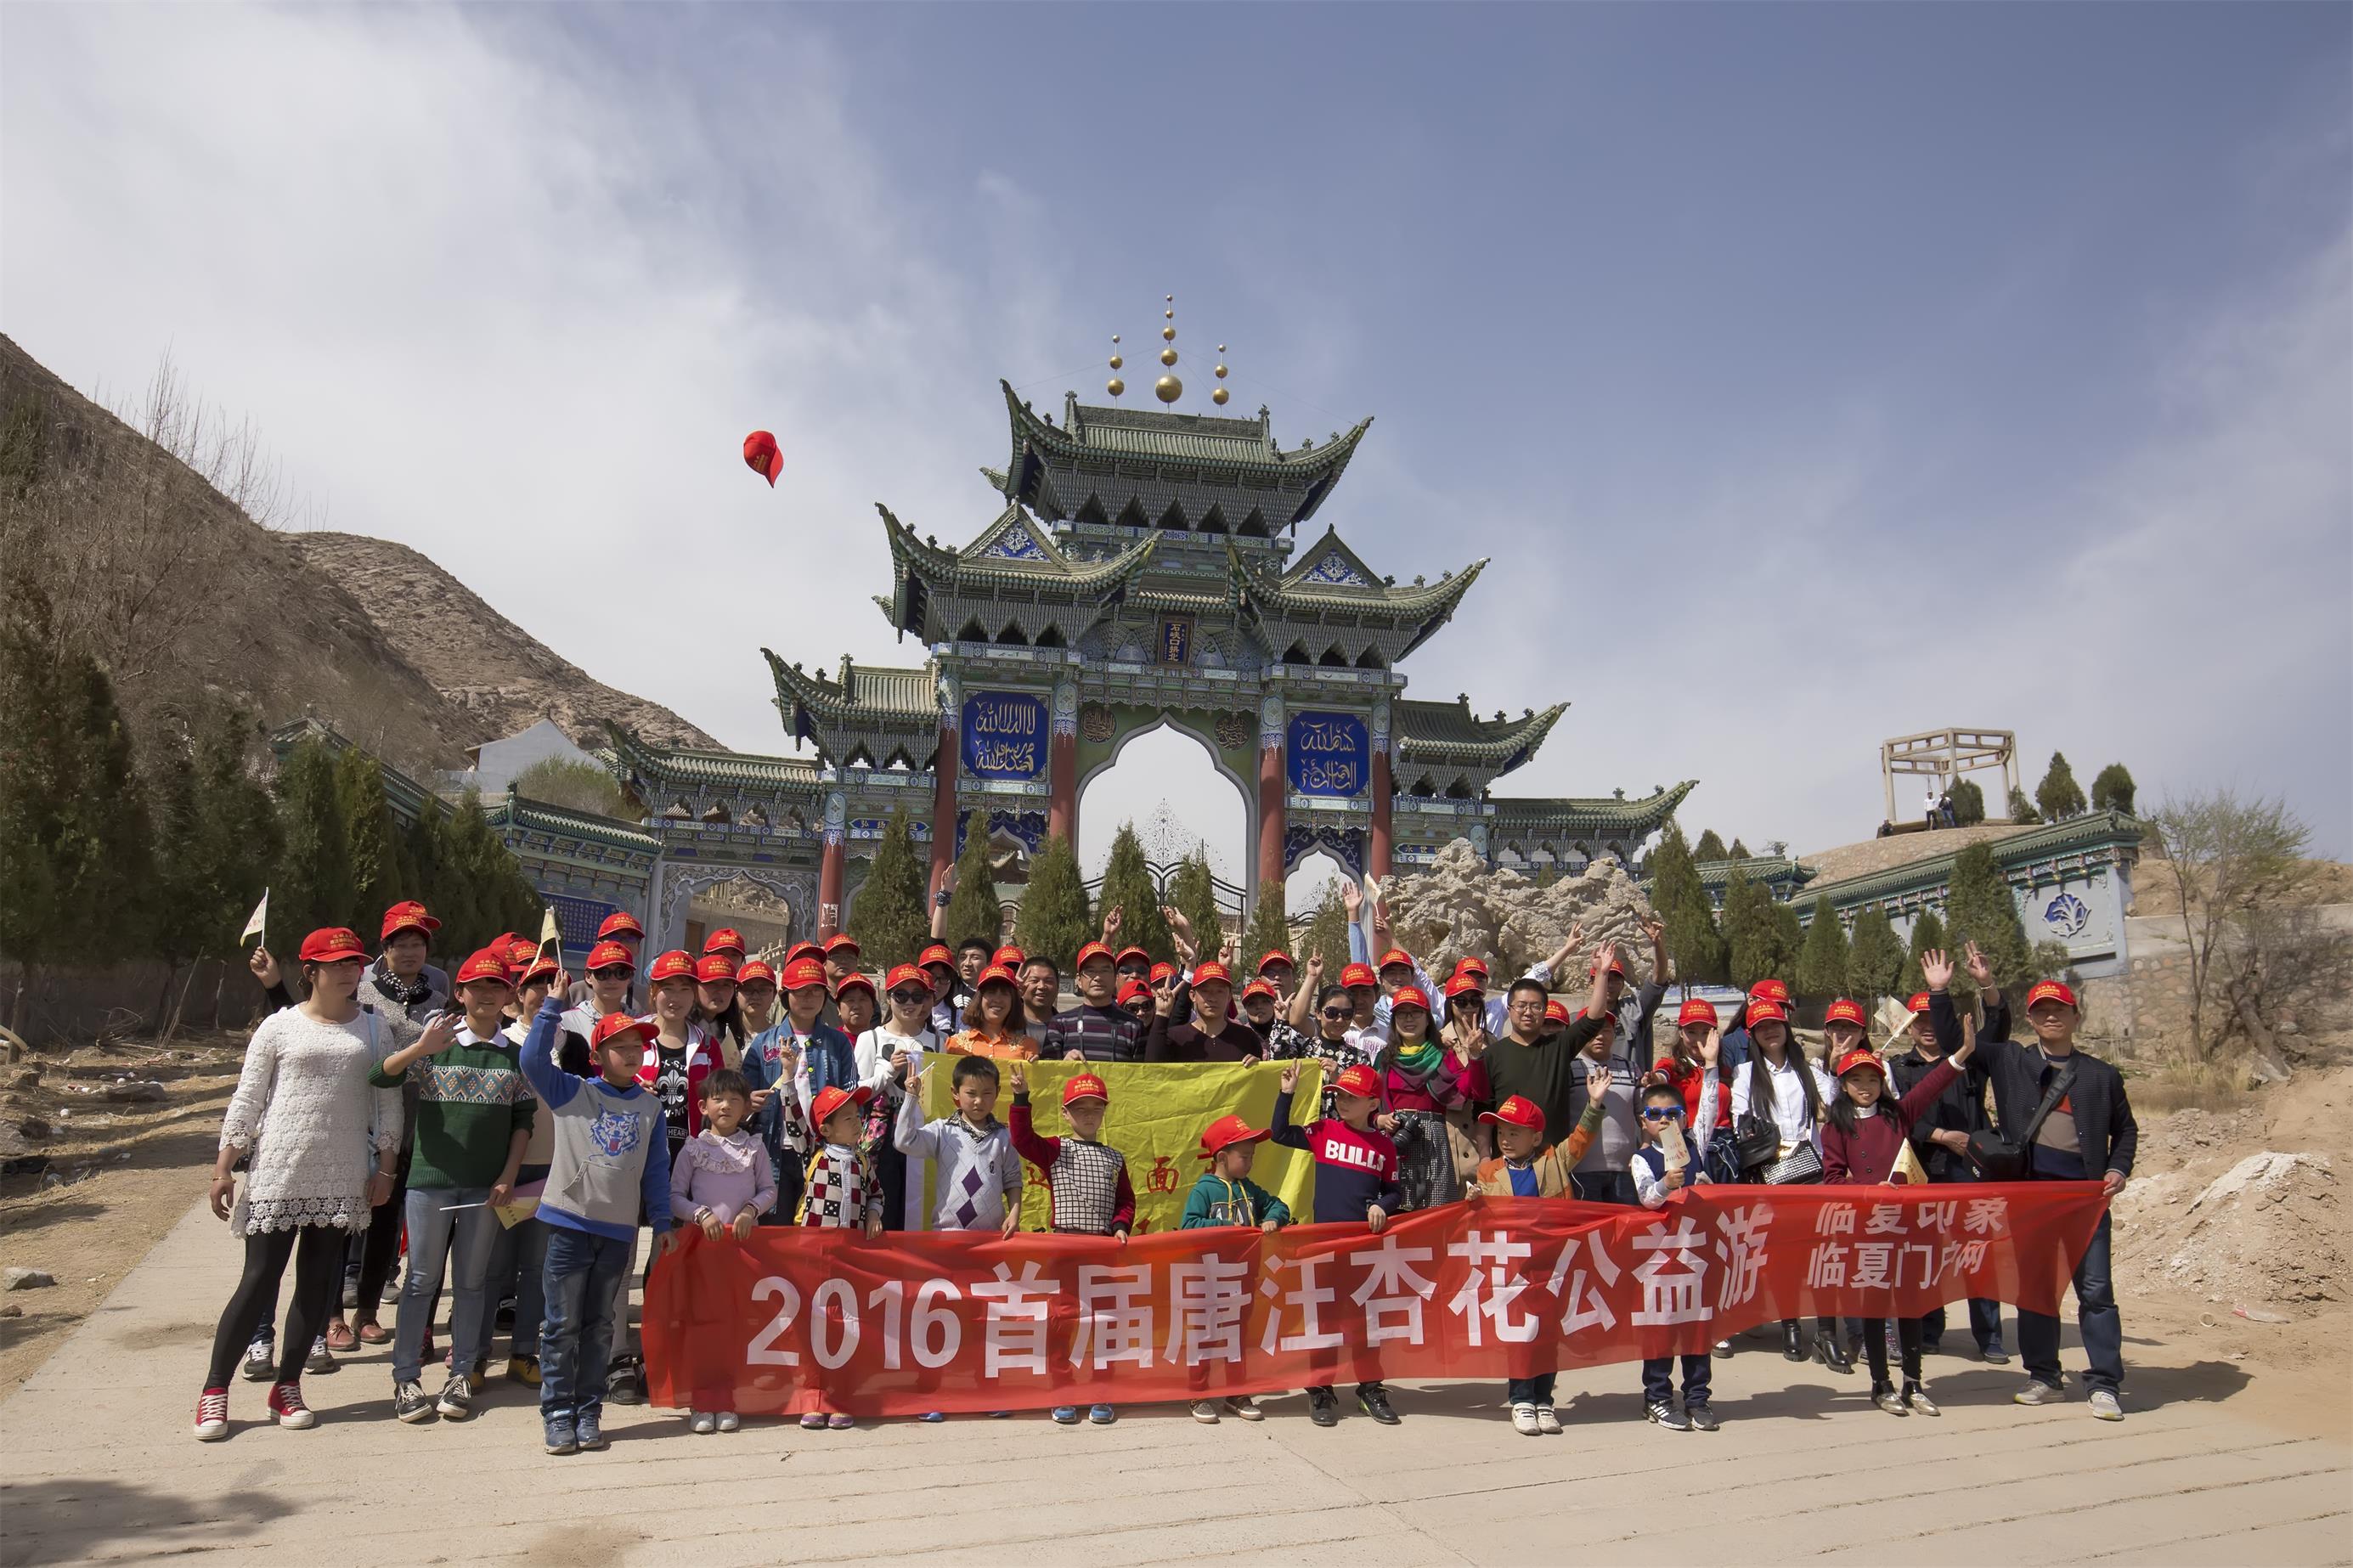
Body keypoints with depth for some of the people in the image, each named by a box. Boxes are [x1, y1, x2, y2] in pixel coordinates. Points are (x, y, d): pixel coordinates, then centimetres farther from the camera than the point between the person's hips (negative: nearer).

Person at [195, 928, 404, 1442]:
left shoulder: (373, 1029, 7)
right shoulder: (279, 1027, 1)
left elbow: (389, 1102, 8)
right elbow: (246, 1102, 2)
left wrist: (385, 1168, 3)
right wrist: (223, 1169, -1)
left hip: (343, 1180, 2)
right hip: (278, 1174, -2)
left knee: (318, 1284, 7)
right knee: (259, 1281, -1)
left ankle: (287, 1388, 21)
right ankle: (215, 1390, 14)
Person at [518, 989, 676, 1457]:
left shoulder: (650, 1106, 8)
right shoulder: (571, 1093, 1)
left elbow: (655, 1169, 11)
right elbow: (534, 1059, -13)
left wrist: (662, 1223, 9)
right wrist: (552, 1006, -17)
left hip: (619, 1230, 2)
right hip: (569, 1222, -2)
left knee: (599, 1326, 10)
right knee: (563, 1324, 2)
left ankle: (589, 1412, 18)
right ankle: (557, 1413, 11)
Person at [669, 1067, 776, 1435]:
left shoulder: (755, 1148, 7)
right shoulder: (693, 1149, 3)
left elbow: (769, 1190, 8)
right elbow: (674, 1196, 2)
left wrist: (751, 1210, -9)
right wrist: (701, 1214, -12)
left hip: (743, 1241, 1)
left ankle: (726, 1402, 8)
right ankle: (701, 1404, 6)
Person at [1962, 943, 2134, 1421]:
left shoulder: (2101, 1074, 11)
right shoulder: (2011, 1062, 10)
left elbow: (2125, 1128, 18)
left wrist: (2118, 1169, 3)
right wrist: (1987, 988, -9)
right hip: (2029, 1189, 1)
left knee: (2096, 1288, -3)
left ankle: (2105, 1384, 5)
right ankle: (2044, 1377, 19)